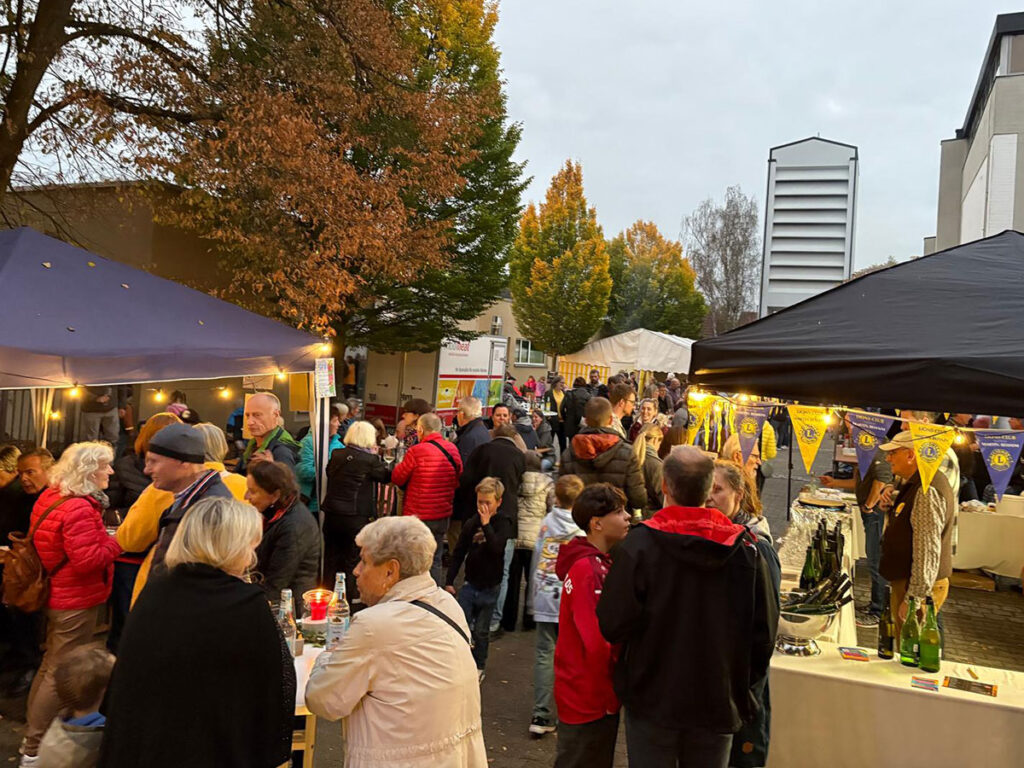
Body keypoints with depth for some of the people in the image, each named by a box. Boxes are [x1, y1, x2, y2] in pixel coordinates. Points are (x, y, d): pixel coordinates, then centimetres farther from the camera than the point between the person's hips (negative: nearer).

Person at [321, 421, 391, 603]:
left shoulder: (336, 455, 0)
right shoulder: (369, 459, -14)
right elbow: (386, 476, -4)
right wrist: (377, 456, 7)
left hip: (331, 513, 5)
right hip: (355, 517, -5)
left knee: (331, 556, 17)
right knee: (352, 558, 11)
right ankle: (350, 596, 18)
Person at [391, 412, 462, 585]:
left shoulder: (416, 451, -18)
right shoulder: (453, 450, -1)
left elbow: (397, 478, -7)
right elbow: (457, 481, 10)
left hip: (418, 516, -5)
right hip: (442, 516, 5)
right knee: (435, 561, 16)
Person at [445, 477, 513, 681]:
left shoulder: (503, 524, -7)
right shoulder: (471, 523, -1)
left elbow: (497, 548, -26)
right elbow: (458, 554, 5)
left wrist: (486, 524, -26)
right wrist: (449, 581, 4)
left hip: (490, 586, -2)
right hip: (470, 584, 2)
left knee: (481, 630, 9)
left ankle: (479, 666, 26)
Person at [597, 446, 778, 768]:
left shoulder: (638, 546, -18)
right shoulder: (746, 548, -8)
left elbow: (613, 626, -16)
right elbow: (765, 630, -1)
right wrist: (744, 686, 12)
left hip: (653, 701, -2)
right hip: (719, 704, 3)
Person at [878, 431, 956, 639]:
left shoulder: (928, 491, -22)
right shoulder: (914, 485, 13)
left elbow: (927, 552, -25)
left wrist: (914, 598, -24)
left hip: (920, 588, -10)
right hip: (903, 582, 10)